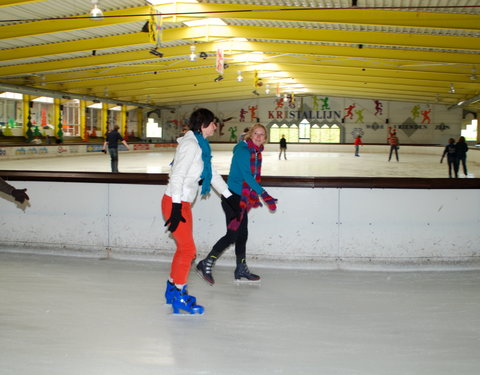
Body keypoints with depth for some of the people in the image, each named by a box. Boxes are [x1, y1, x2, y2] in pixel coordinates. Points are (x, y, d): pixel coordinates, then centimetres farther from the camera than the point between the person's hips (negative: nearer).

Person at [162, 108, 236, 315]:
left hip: (183, 203, 9)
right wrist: (176, 207, -24)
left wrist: (229, 196, 30)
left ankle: (172, 290, 29)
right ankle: (179, 297, 6)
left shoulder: (201, 145, 14)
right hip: (175, 203, -9)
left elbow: (212, 173, 24)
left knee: (183, 248, 15)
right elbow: (177, 175, -21)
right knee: (188, 249, -5)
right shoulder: (190, 144, -16)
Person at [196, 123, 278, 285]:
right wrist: (264, 195, -30)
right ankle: (206, 264, 3)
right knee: (232, 234, -7)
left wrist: (254, 197, 24)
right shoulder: (243, 150, -17)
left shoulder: (256, 153, 11)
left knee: (242, 234, 14)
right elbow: (246, 175, -25)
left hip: (242, 199, 9)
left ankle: (241, 270, 25)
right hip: (233, 197, -9)